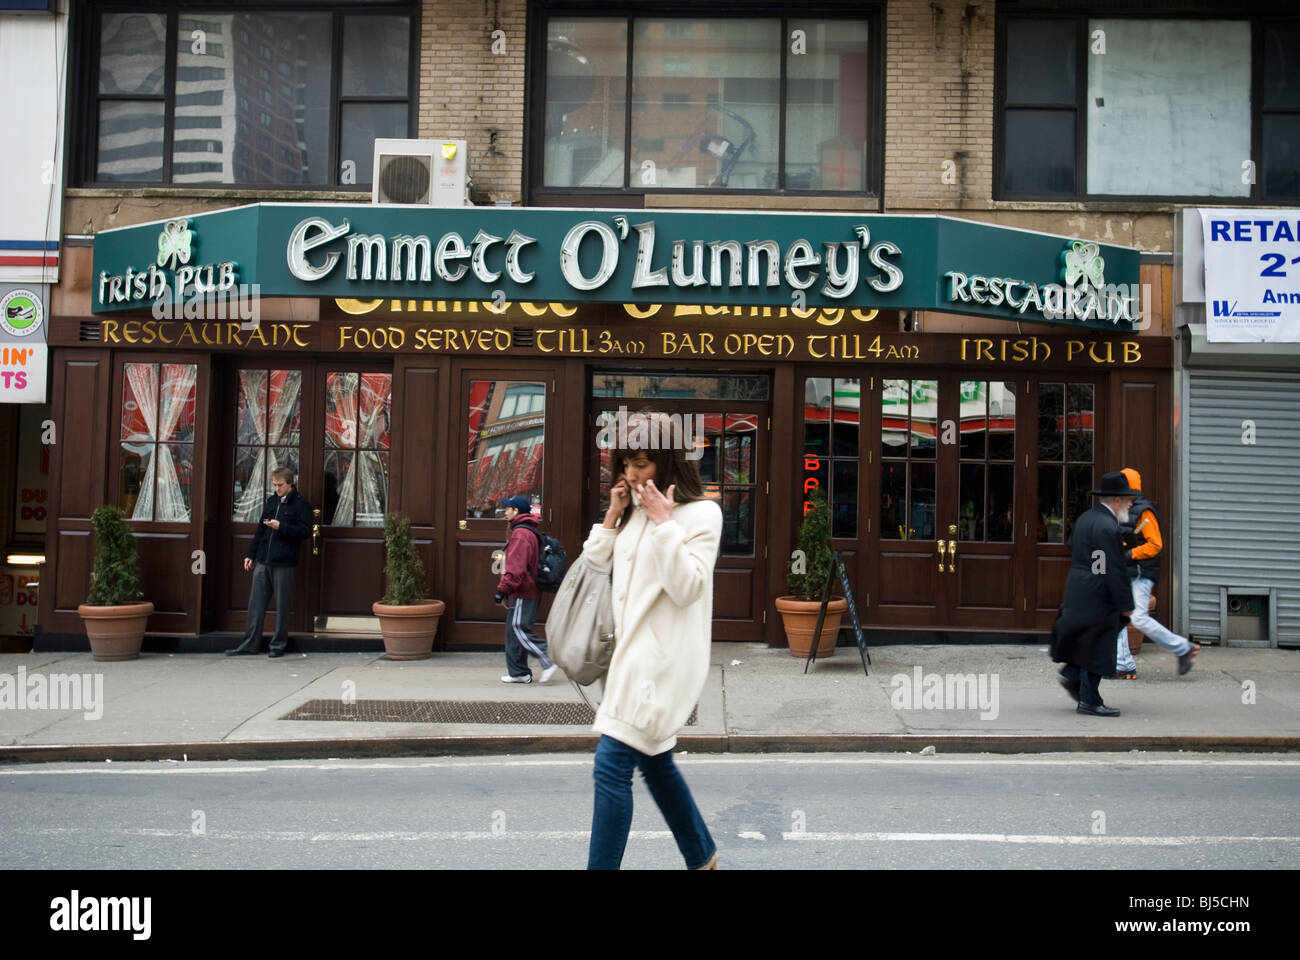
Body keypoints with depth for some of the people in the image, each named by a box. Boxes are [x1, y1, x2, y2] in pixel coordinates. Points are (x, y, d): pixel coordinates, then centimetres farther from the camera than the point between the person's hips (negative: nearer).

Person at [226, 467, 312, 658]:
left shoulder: (301, 504, -4)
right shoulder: (271, 501, 15)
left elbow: (305, 531, -10)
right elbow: (261, 530, 20)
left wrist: (281, 527, -19)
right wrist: (250, 554, 17)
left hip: (283, 563, -6)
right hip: (263, 562, 6)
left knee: (282, 606, 2)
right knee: (255, 603, 6)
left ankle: (278, 644, 11)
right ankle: (249, 643, 12)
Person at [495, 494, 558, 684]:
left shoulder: (521, 534, -15)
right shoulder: (526, 532, 20)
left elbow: (516, 567, -23)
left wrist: (502, 590, -21)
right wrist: (507, 592, 27)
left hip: (523, 594, -10)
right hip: (527, 592, 10)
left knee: (519, 629, -10)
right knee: (513, 630, 11)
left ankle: (550, 660, -11)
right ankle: (518, 672, 15)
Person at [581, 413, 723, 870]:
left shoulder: (702, 513, -9)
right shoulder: (635, 511, 11)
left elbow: (687, 589, -17)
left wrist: (664, 523, -19)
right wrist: (612, 515, 1)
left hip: (663, 657, -8)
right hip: (632, 651, 8)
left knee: (612, 766, -13)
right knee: (655, 762, 18)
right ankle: (701, 854, 36)